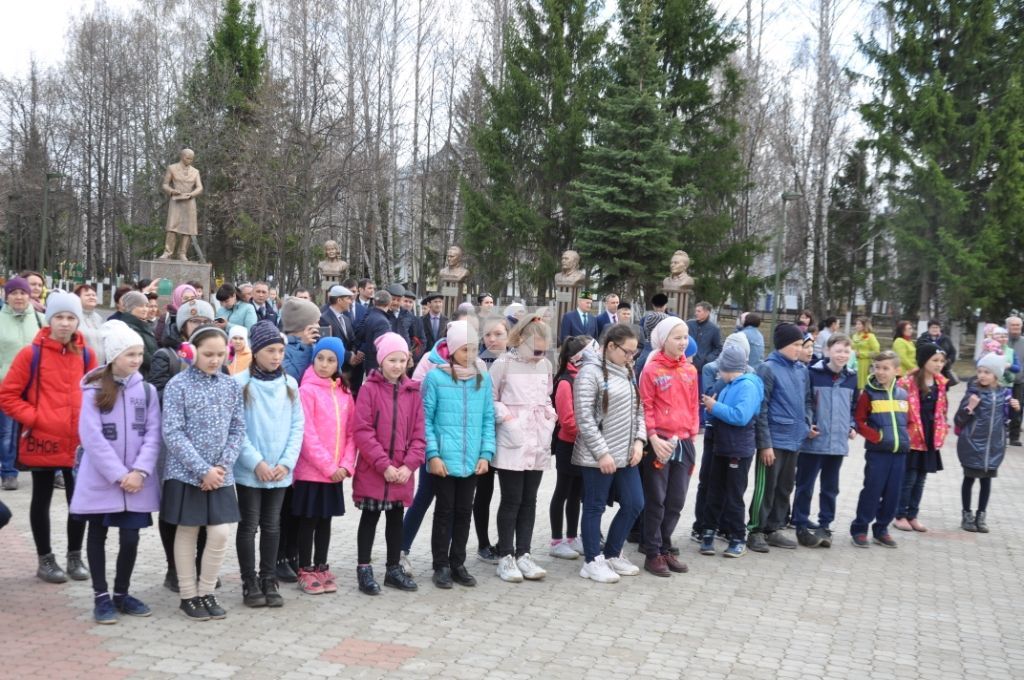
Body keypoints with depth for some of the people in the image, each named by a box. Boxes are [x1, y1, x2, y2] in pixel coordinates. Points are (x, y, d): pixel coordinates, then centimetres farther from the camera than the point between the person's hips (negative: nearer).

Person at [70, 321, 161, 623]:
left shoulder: (147, 390, 5)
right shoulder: (94, 390, -4)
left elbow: (153, 434, 0)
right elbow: (91, 436, -11)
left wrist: (139, 471, -14)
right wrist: (118, 475, -16)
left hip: (137, 479, 2)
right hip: (99, 478, -2)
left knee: (131, 537, 5)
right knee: (98, 535, 8)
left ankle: (122, 593, 21)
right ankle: (101, 596, 18)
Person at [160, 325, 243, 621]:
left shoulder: (232, 385, 5)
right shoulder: (178, 385, -8)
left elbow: (238, 430, 6)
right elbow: (173, 433, -13)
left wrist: (222, 466, -8)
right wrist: (202, 470, -17)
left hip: (220, 474, 3)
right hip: (185, 473, -3)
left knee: (220, 533, 1)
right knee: (187, 533, 6)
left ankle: (206, 592, 17)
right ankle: (188, 595, 18)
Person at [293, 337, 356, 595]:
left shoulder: (344, 392, 9)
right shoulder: (307, 390, -9)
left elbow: (351, 432, 8)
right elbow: (307, 435, -14)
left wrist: (346, 465, -5)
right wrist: (329, 466, -14)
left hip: (336, 472, 5)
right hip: (311, 471, -5)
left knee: (325, 521, 14)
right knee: (308, 521, 4)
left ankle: (321, 568, 23)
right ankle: (306, 571, 14)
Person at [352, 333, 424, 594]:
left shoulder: (413, 393, 5)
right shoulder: (369, 389, -8)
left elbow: (418, 434, 4)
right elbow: (362, 432, -12)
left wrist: (409, 465, -9)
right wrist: (384, 464, -16)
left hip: (402, 472, 4)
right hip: (372, 471, -4)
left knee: (396, 518, 14)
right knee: (370, 518, 7)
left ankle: (394, 568, 25)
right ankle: (364, 570, 15)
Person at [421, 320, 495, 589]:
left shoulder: (483, 378, 5)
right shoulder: (435, 377, -7)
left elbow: (488, 419, 7)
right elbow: (425, 419, -6)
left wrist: (486, 453, -1)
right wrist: (433, 454, -12)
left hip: (472, 461, 4)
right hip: (443, 460, -3)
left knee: (464, 512, 12)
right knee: (444, 512, 7)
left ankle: (458, 564, 25)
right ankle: (441, 566, 18)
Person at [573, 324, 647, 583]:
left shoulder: (627, 372, 11)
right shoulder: (590, 372, -13)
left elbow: (638, 409, 15)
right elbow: (584, 418, -17)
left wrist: (639, 440, 1)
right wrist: (602, 453, -18)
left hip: (626, 454, 8)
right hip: (597, 456, -8)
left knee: (634, 504, 10)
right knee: (595, 508, 3)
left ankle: (612, 555, 25)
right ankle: (592, 561, 15)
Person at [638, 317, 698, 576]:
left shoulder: (690, 370, 9)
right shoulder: (651, 370, -7)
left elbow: (693, 406, 13)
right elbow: (645, 407, -8)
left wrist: (693, 436, 7)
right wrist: (654, 438, -15)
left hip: (684, 443, 5)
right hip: (659, 443, -5)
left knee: (676, 501, 11)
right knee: (656, 501, 3)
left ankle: (665, 549, 24)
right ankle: (652, 554, 12)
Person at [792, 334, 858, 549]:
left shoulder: (852, 378, 7)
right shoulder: (813, 373, -8)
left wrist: (853, 427, 6)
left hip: (838, 443, 5)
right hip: (813, 441, -4)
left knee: (830, 487, 12)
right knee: (805, 485, 3)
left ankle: (825, 525, 22)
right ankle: (801, 525, 12)